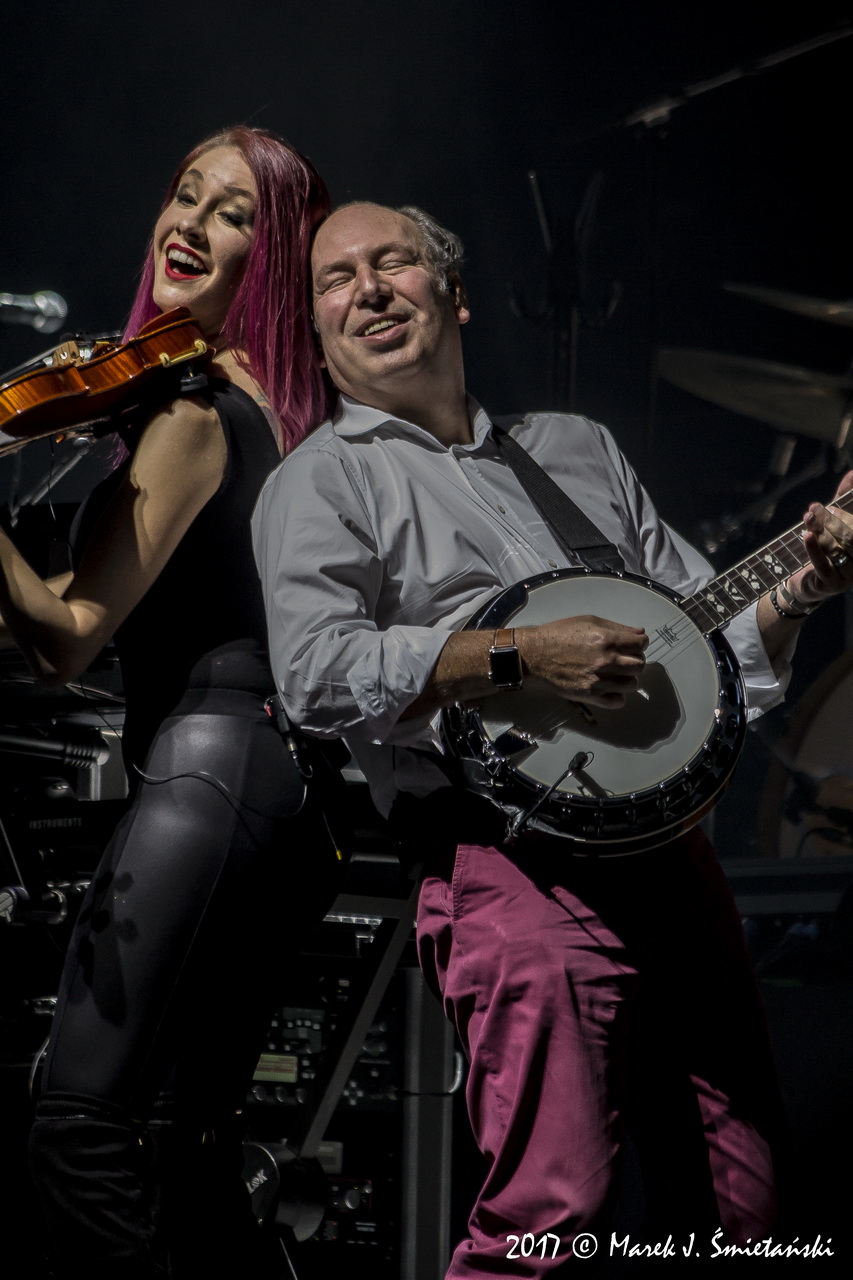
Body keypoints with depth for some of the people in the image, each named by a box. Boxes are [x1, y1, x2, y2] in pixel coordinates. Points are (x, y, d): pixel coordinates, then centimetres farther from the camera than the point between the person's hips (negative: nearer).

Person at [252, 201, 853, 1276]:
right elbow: (318, 674, -10)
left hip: (670, 846, 6)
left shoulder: (578, 450, 24)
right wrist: (521, 656, -16)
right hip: (516, 859, -5)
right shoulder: (324, 481, 7)